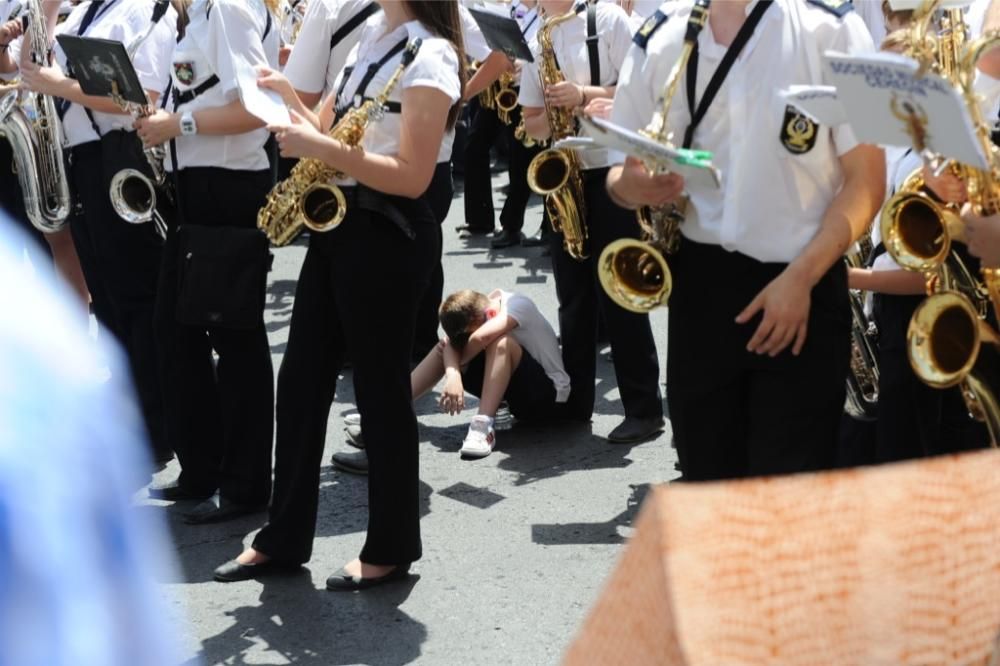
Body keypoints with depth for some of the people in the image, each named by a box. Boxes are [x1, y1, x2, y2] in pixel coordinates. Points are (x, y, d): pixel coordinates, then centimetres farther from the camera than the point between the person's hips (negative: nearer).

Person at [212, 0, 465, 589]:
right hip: (337, 224, 9)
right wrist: (289, 99, -1)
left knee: (381, 389, 2)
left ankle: (393, 548, 17)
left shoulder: (428, 57, -15)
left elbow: (412, 178, -20)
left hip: (387, 240, -9)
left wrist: (322, 149, -24)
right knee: (301, 380, 11)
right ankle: (283, 539, 22)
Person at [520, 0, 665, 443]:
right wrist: (552, 115, -11)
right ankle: (575, 400, 18)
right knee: (573, 294, 10)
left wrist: (585, 95, -20)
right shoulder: (534, 39, 11)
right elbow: (530, 123, 11)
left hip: (610, 172, -5)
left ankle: (644, 408, 2)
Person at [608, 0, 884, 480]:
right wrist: (632, 185, -14)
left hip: (803, 288, -3)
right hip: (699, 285, 3)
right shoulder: (658, 42, 5)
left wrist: (800, 277, -15)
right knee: (707, 476, 10)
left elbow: (866, 179, -5)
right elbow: (623, 167, 10)